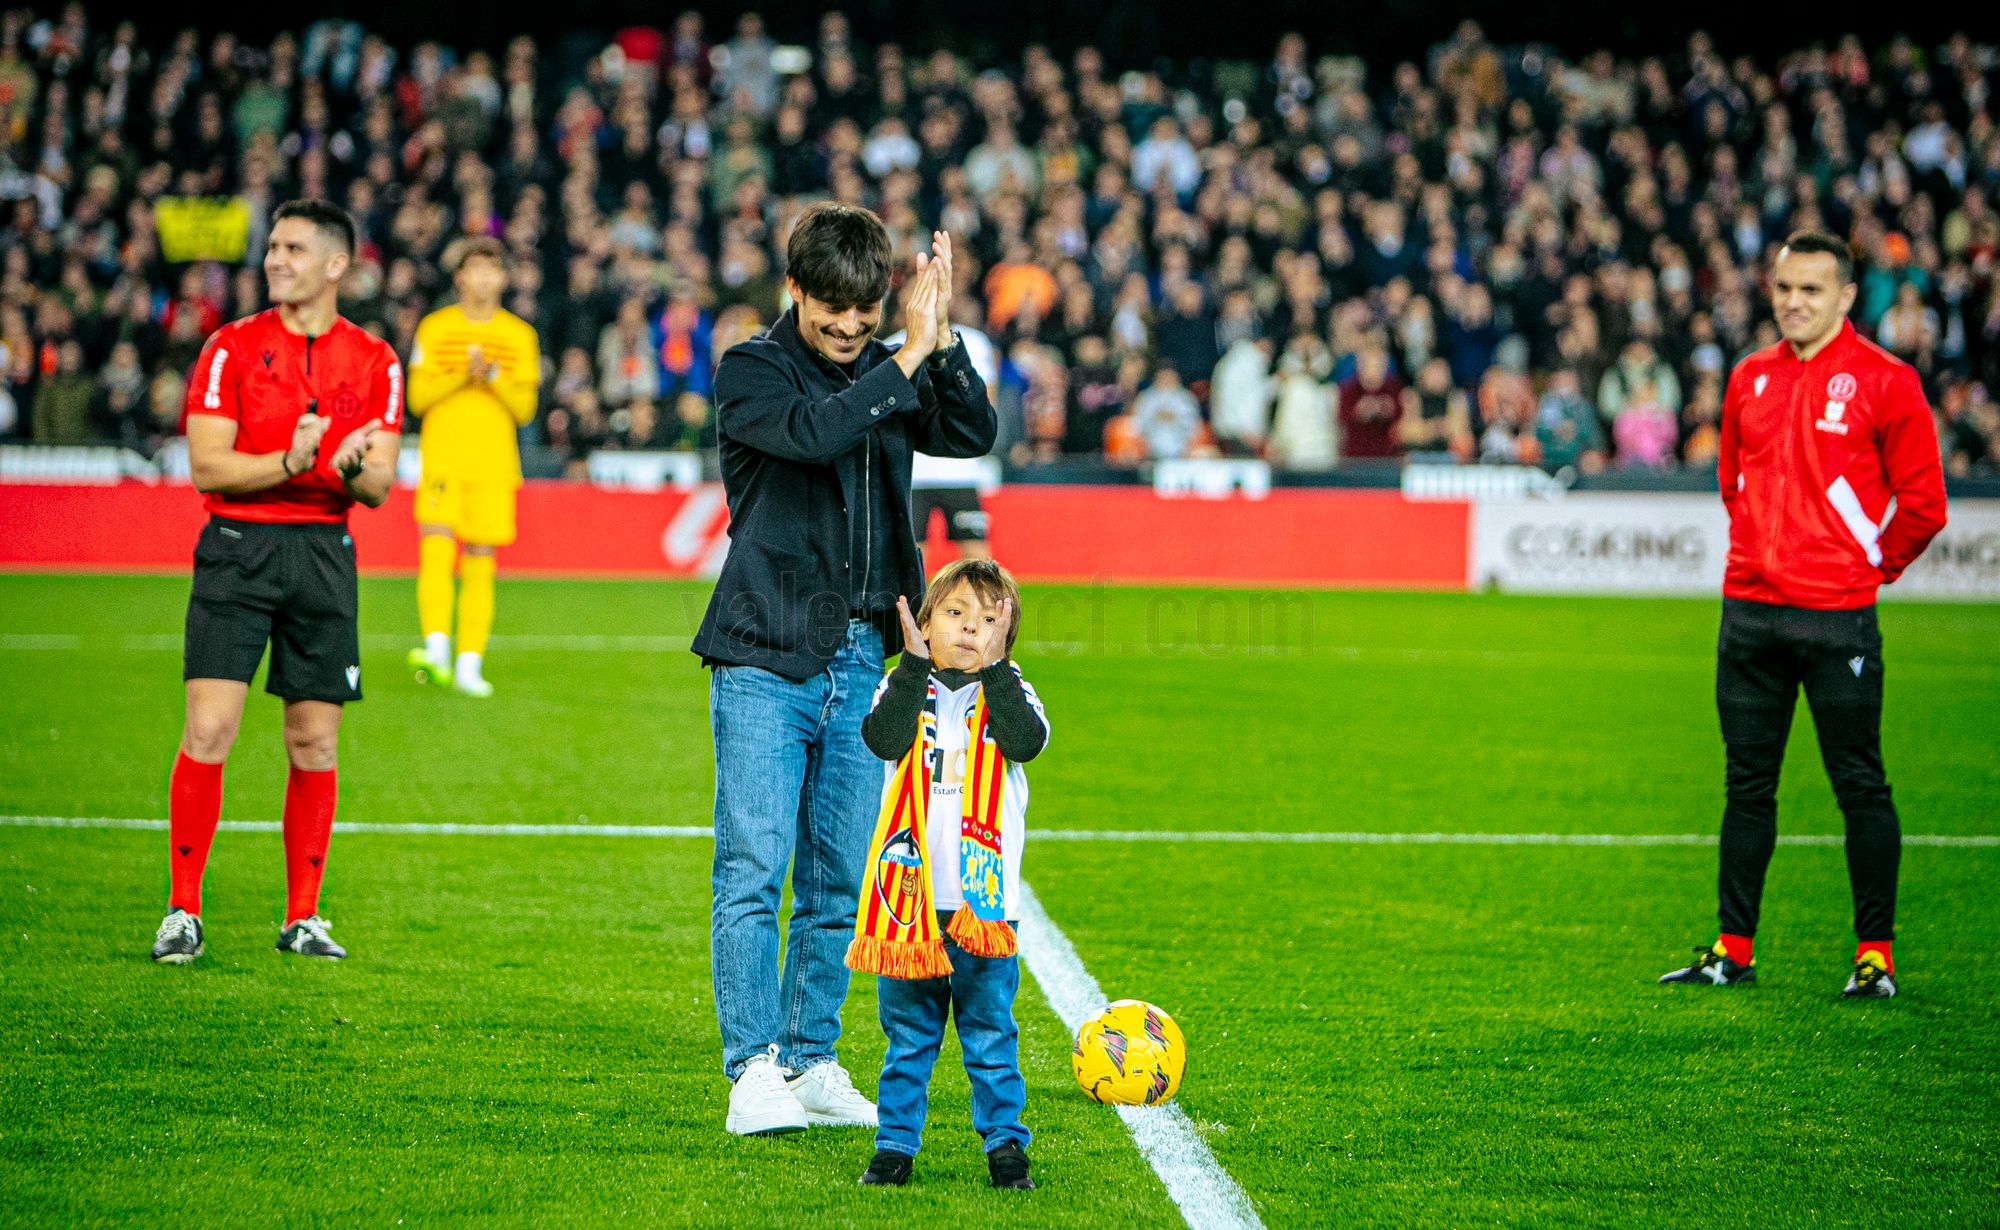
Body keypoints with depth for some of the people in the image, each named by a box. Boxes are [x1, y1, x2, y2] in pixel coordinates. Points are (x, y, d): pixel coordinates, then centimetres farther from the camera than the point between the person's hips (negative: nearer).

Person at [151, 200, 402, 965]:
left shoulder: (374, 361, 6)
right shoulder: (232, 348, 1)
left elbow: (379, 488, 3)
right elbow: (206, 468, -6)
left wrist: (352, 468, -20)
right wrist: (289, 462, -20)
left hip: (324, 555, 2)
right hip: (237, 548, -2)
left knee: (314, 742, 4)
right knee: (209, 730, -10)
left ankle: (303, 918, 13)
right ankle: (182, 911, -3)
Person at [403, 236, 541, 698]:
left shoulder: (520, 336, 9)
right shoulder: (434, 328, 7)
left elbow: (525, 409, 6)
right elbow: (417, 398, 2)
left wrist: (494, 377, -10)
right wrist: (462, 375, -12)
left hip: (494, 464, 1)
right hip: (442, 459, -1)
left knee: (480, 565, 0)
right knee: (436, 551, -17)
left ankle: (468, 666, 2)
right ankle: (436, 652, -24)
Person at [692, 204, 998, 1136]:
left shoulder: (890, 374, 12)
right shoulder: (752, 371, -3)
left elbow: (974, 434, -2)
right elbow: (815, 433, -22)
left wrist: (942, 342, -15)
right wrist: (910, 355, -21)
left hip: (861, 659, 5)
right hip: (765, 657, -5)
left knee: (838, 881, 7)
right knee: (753, 868, -9)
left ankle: (811, 1063, 14)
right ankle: (753, 1068, -7)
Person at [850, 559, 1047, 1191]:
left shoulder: (1009, 693, 7)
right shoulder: (905, 688, 6)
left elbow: (1027, 741, -14)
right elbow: (884, 738, -14)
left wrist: (994, 667, -13)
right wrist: (915, 664, -16)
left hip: (983, 900, 0)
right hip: (909, 900, 0)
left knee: (990, 1036, 4)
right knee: (908, 1037, 8)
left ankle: (1004, 1143, 11)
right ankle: (895, 1145, 14)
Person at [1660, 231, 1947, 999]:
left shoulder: (1883, 381, -5)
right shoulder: (1749, 379, 11)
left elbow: (1922, 503, -3)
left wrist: (1870, 567, 4)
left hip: (1836, 617, -6)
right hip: (1749, 610, 6)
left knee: (1859, 783, -2)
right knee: (1747, 783, 10)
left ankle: (1875, 955, 2)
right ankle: (1733, 950, 15)